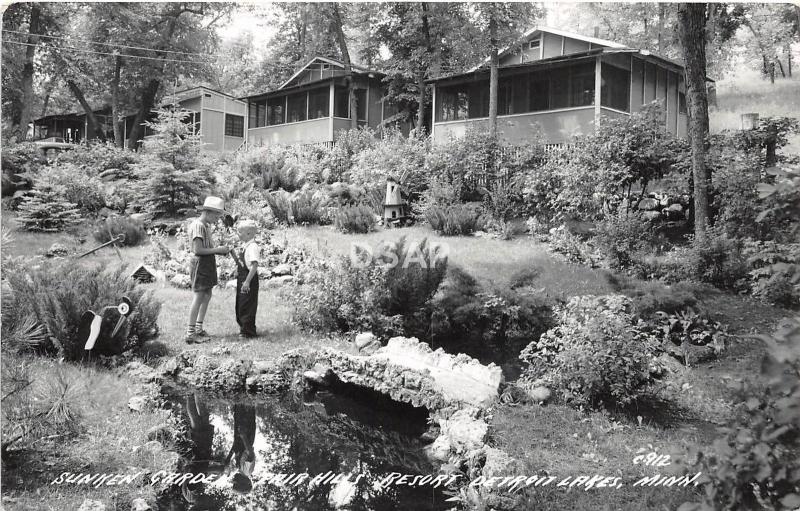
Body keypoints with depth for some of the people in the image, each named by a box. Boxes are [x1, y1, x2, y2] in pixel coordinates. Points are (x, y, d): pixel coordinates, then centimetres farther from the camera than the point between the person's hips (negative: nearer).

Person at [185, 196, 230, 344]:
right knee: (199, 297, -8)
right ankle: (190, 333, -5)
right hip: (200, 263, -10)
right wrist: (217, 250, -17)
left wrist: (220, 250, 2)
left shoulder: (206, 226, 15)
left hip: (208, 262, 10)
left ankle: (198, 329, 24)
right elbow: (198, 250, -20)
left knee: (207, 296, 14)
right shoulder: (197, 225, -15)